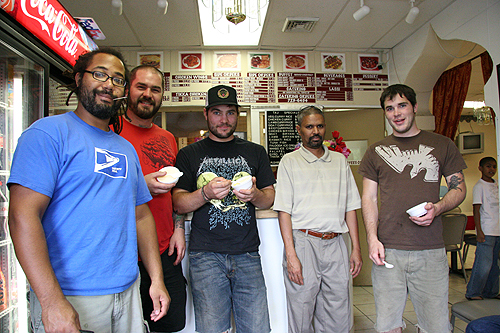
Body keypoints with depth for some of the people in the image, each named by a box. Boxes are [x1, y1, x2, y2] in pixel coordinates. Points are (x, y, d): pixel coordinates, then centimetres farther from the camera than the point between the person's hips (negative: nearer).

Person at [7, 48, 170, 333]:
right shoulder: (49, 132, -8)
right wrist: (52, 301, -22)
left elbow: (141, 215, 11)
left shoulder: (127, 149, 11)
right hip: (70, 298, -6)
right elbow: (23, 215, -17)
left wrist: (157, 279, 6)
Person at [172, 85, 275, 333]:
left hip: (247, 255, 2)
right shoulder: (189, 154, 7)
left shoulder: (255, 152, 12)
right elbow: (177, 204, 2)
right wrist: (206, 194, -17)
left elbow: (270, 199, 12)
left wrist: (255, 195, -11)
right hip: (206, 255, -1)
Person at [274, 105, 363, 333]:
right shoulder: (290, 162, 2)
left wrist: (356, 248, 8)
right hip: (303, 243, -3)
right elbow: (284, 210, -5)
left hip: (335, 245, 4)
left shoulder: (339, 160, 14)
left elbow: (350, 207, 14)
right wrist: (290, 254, -12)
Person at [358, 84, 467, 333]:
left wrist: (437, 208, -10)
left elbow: (459, 187, 12)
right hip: (387, 250, 0)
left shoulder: (442, 145, 10)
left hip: (430, 250, 0)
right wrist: (372, 238, -5)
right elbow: (368, 198, 8)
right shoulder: (376, 152, 10)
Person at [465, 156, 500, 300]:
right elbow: (476, 209, -11)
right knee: (484, 264, -6)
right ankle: (472, 293, 4)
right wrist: (479, 231, -16)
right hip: (486, 231, -7)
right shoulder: (479, 186, -7)